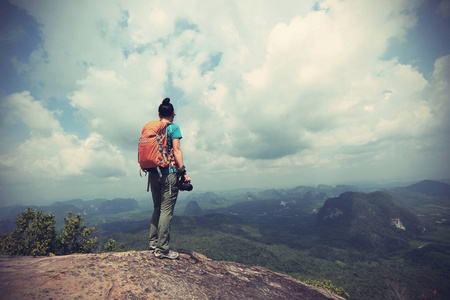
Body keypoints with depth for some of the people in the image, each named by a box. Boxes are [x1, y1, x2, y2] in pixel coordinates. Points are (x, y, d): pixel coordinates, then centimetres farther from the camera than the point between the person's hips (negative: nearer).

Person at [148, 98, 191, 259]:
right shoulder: (173, 127, -4)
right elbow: (177, 150, -12)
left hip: (153, 173, 7)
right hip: (169, 173, -6)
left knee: (157, 208, 18)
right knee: (166, 210, -1)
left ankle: (153, 242, 25)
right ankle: (162, 249, 4)